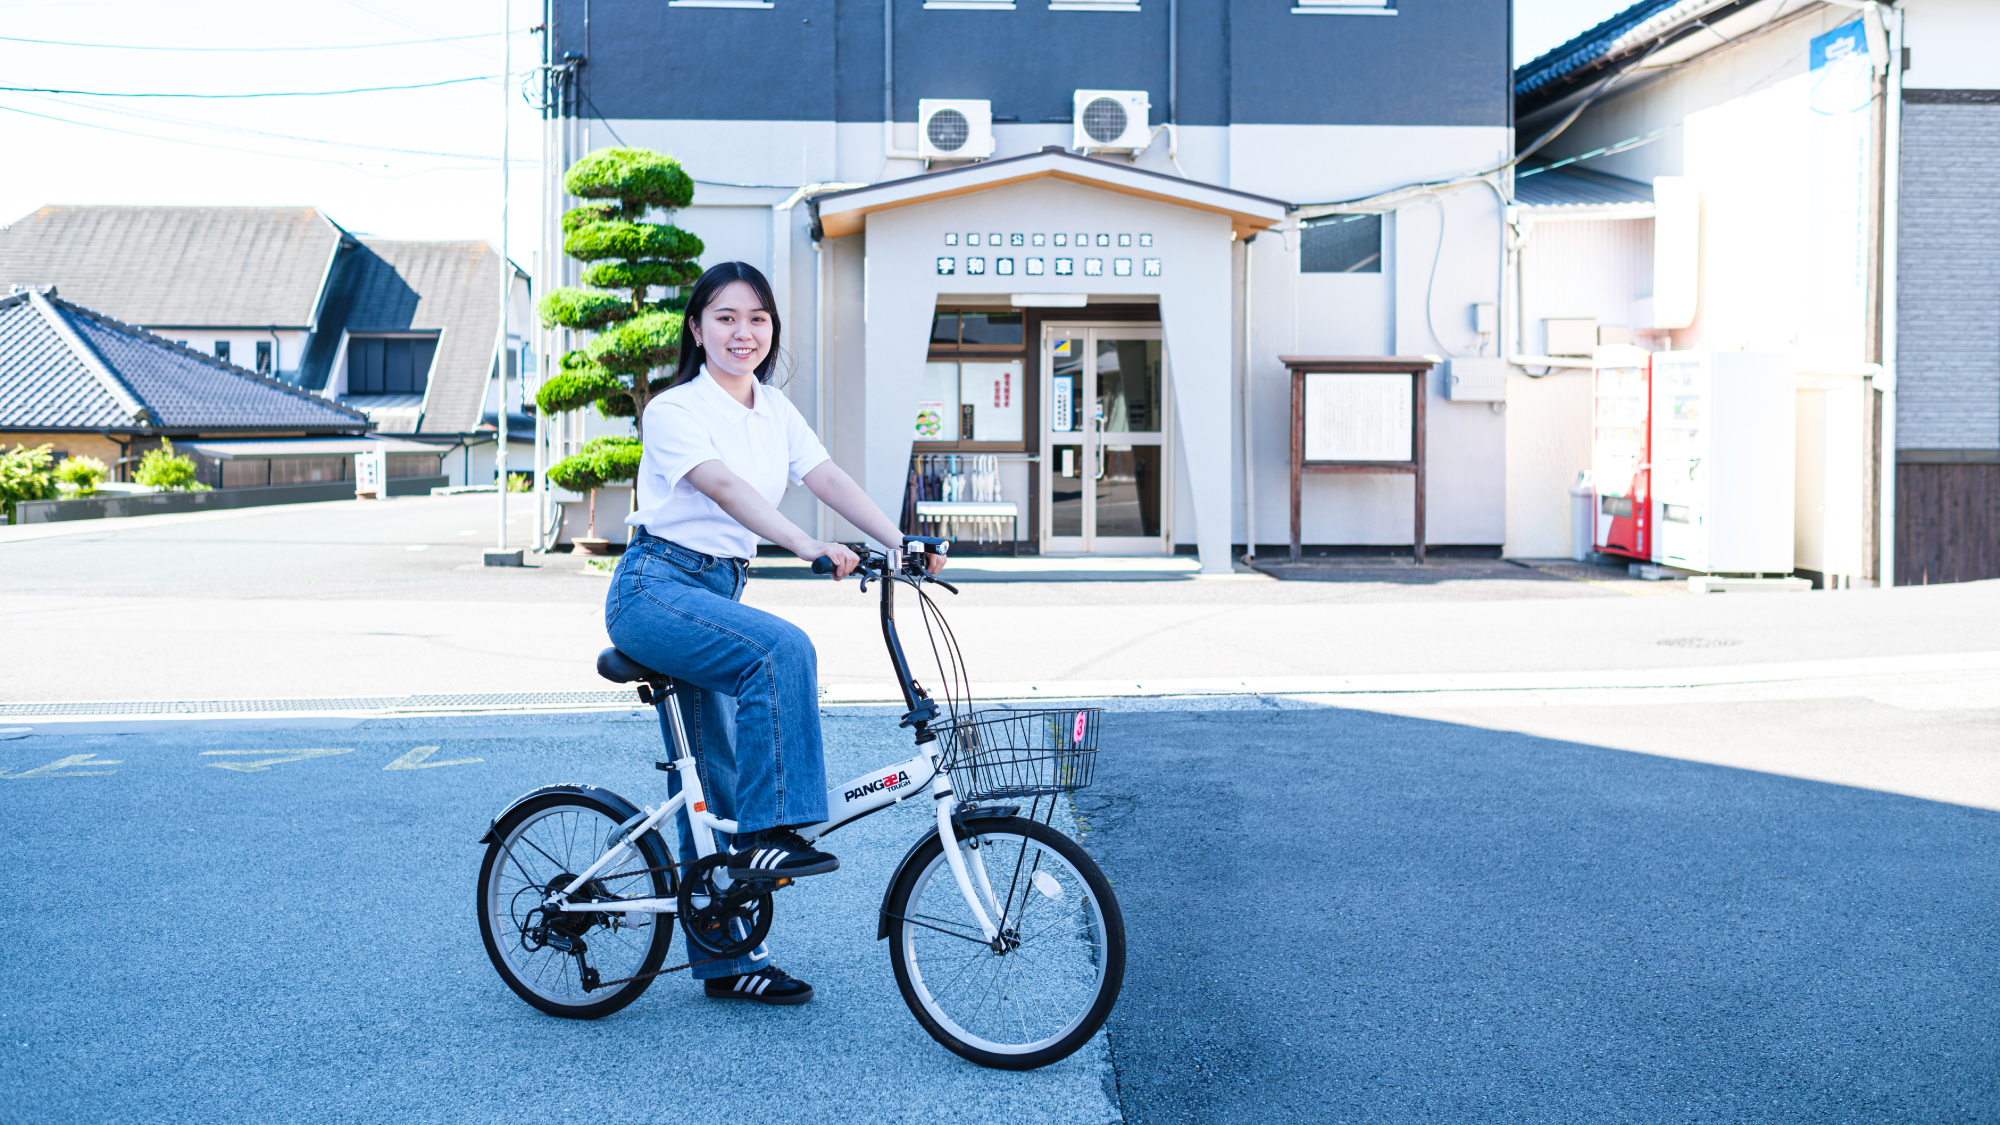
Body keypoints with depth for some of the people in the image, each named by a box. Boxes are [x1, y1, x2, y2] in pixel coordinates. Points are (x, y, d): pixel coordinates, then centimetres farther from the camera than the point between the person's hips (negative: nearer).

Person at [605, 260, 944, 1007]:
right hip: (655, 589, -7)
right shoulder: (675, 410, -12)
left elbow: (828, 479, -3)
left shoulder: (774, 411, 10)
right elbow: (726, 486, -29)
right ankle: (768, 834, -24)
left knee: (714, 776, 7)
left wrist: (902, 542, -18)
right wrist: (810, 548, -44)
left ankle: (723, 960, 14)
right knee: (782, 648, -31)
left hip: (717, 592, 7)